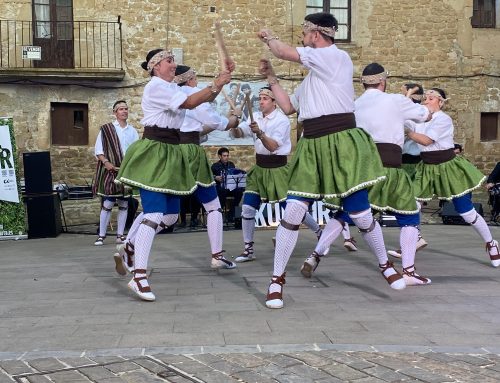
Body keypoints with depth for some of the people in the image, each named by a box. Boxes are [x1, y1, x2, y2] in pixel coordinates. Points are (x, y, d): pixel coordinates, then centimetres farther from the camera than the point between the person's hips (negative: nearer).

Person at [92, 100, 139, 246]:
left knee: (124, 204, 6)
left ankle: (120, 235, 13)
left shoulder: (132, 131, 10)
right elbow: (98, 150, 0)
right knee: (107, 204, -6)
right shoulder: (106, 129, 1)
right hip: (110, 170, -3)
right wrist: (106, 162, -13)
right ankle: (101, 235, 2)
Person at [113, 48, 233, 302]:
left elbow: (206, 98, 16)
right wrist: (216, 85, -14)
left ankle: (128, 250, 26)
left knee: (170, 215, 11)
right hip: (154, 152, -10)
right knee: (155, 213, -16)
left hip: (170, 154, 10)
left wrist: (221, 78, 5)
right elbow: (189, 103, -18)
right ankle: (139, 277, -16)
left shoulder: (172, 88, 18)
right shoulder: (156, 86, -10)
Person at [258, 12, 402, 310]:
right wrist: (271, 77, 24)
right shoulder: (312, 76, 21)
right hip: (313, 148, 7)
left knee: (361, 215, 1)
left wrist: (269, 37, 12)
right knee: (293, 212, -4)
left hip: (342, 145, -7)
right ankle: (277, 280, 5)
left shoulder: (336, 56, -6)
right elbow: (288, 107, 26)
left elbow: (284, 52, -8)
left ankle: (386, 265, 27)